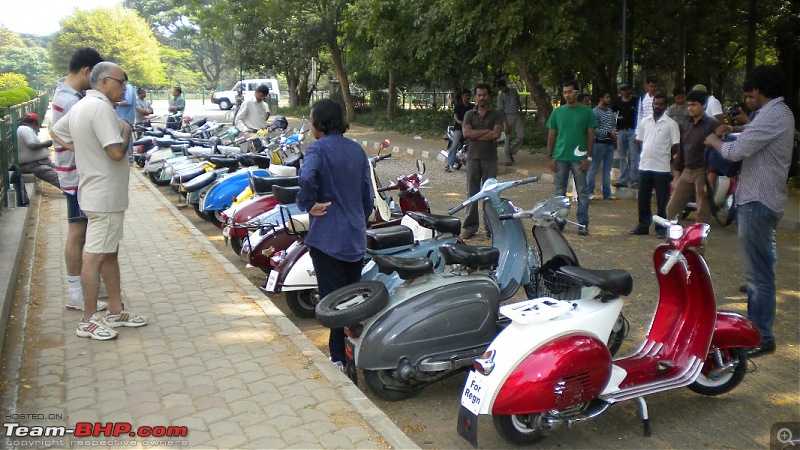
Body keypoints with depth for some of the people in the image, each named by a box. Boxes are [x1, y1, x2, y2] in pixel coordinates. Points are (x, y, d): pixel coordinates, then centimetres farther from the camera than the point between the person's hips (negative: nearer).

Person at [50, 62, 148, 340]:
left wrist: (81, 149, 14)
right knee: (95, 256, -3)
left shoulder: (80, 107, 12)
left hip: (96, 192, 11)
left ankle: (116, 311, 24)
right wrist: (126, 130, -7)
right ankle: (89, 321, 6)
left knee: (110, 253, 15)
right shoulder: (100, 108, -19)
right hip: (105, 195, -11)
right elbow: (117, 152, -25)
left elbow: (55, 132, 23)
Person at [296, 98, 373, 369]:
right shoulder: (356, 150, 9)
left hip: (328, 238, -7)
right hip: (356, 237, 7)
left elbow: (306, 177, -32)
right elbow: (368, 195, 12)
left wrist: (308, 204, -16)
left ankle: (340, 357, 10)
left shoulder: (318, 148, -10)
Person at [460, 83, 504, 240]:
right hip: (473, 157, 1)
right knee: (472, 192, 2)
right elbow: (466, 133, -6)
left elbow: (496, 134, -11)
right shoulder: (469, 114, 10)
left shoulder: (496, 115, 6)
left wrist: (475, 134, -7)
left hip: (490, 158, -1)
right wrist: (486, 131, -8)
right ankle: (470, 226, 7)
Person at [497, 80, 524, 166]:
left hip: (517, 115, 4)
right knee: (507, 138, -4)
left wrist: (520, 108, 29)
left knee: (521, 136, -7)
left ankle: (511, 151, 13)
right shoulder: (500, 96, -5)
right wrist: (505, 123, -16)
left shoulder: (514, 91, 6)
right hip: (508, 117, -4)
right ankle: (508, 160, 0)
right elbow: (501, 110, -9)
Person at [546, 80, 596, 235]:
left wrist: (588, 157, -6)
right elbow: (551, 135, 9)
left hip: (579, 158, -2)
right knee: (560, 192, 8)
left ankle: (583, 224, 4)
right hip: (560, 158, 2)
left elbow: (591, 135, 1)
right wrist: (550, 157, 2)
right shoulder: (557, 112, 8)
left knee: (582, 192, 1)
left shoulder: (586, 112, 2)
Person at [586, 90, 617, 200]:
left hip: (610, 144, 7)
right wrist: (608, 133, -16)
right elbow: (594, 130, -16)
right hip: (599, 143, -7)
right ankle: (589, 192, 6)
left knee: (607, 170, 11)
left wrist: (614, 133, 1)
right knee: (593, 169, -1)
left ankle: (607, 193, 17)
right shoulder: (595, 112, -10)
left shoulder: (610, 111, 12)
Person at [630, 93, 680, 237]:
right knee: (643, 199, 10)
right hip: (644, 166, 4)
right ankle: (643, 225, 20)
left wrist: (663, 155, 0)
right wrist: (645, 154, 10)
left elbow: (676, 146, -3)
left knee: (662, 201, 2)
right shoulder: (644, 121, 9)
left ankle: (661, 227, 10)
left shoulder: (671, 124, -4)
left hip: (662, 168, -4)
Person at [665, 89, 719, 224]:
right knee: (671, 209, 6)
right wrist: (676, 177, 14)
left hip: (703, 173, -6)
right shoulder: (685, 125, 13)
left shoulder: (711, 124, -7)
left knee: (703, 216, -1)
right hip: (686, 172, 7)